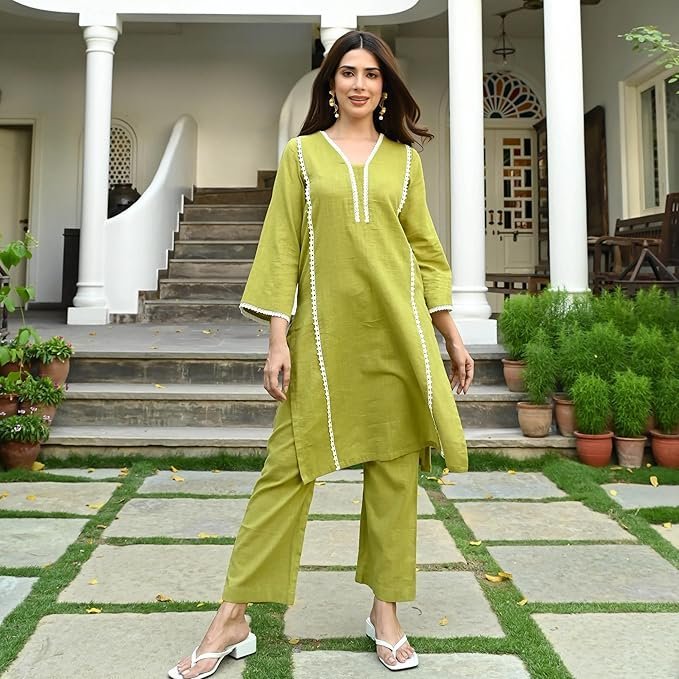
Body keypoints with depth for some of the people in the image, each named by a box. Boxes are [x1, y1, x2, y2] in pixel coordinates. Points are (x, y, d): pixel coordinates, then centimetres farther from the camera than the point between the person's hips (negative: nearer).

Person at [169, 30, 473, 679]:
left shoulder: (403, 158, 12)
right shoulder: (301, 154, 9)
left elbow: (425, 249, 13)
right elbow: (282, 249, 4)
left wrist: (452, 334, 10)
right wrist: (278, 338, -5)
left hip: (398, 328, 2)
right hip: (324, 330, -2)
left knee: (394, 467, 5)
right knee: (288, 466, -2)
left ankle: (385, 611, 19)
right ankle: (232, 619, 7)